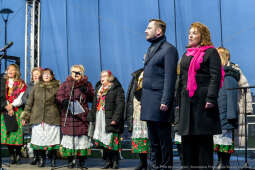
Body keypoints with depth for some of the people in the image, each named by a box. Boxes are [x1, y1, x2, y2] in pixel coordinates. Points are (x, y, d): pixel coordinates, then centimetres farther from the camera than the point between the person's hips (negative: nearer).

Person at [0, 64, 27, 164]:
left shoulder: (21, 84, 6)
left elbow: (21, 99, -2)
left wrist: (12, 105, -10)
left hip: (17, 111, -2)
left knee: (18, 132, -9)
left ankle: (18, 153, 4)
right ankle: (11, 155, 4)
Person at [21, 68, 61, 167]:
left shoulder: (56, 87, 6)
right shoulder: (36, 87, 11)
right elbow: (29, 102, 12)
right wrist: (26, 116, 8)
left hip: (52, 118, -2)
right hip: (37, 118, 2)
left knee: (52, 139, -2)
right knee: (39, 139, 1)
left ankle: (52, 159, 13)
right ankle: (41, 159, 15)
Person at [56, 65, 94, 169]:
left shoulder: (87, 84, 11)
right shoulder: (65, 84, 10)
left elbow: (93, 98, 10)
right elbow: (58, 96, 4)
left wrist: (86, 91, -8)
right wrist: (63, 100, -16)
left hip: (82, 116, 0)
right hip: (69, 116, 0)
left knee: (83, 137, -1)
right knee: (69, 137, -1)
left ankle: (82, 160, 8)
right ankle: (70, 160, 9)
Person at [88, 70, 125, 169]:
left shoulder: (117, 89, -3)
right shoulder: (98, 89, 19)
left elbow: (120, 105, -10)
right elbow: (94, 105, 23)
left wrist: (115, 119, -17)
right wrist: (91, 118, 17)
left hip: (110, 119, -6)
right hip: (99, 119, 7)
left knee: (113, 141, -8)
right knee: (104, 140, 7)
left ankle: (115, 161, 2)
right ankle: (108, 160, 14)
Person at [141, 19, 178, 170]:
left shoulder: (168, 49, -7)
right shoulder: (151, 49, 20)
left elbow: (170, 78, -14)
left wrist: (165, 101, -19)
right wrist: (143, 99, 16)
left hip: (159, 100, -9)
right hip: (149, 101, 9)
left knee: (164, 138, -3)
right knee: (153, 139, 13)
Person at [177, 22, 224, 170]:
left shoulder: (211, 52, 0)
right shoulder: (186, 55, 20)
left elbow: (215, 76, -9)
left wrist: (211, 98, -18)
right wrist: (179, 102, 16)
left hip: (203, 100, -6)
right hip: (187, 101, 7)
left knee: (204, 137, -3)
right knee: (187, 136, 6)